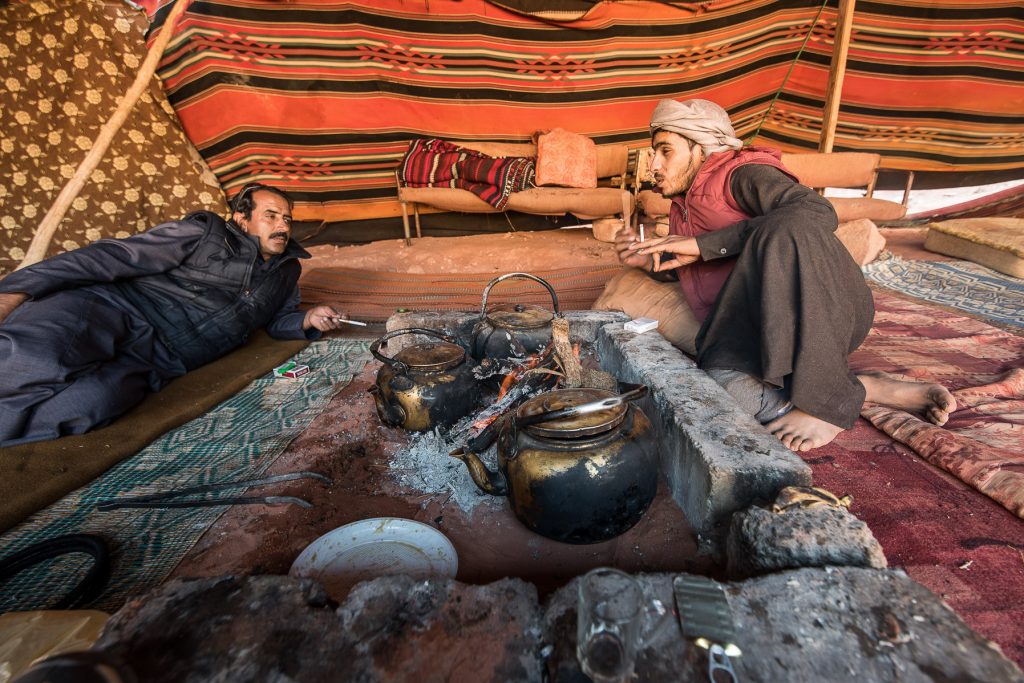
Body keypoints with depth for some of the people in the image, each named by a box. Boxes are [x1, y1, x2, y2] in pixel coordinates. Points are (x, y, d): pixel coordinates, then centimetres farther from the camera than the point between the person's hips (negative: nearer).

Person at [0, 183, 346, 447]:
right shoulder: (206, 231, 1)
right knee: (38, 358, -38)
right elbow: (114, 256, -3)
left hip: (157, 360, 3)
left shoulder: (286, 271, 17)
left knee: (93, 400, -32)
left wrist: (308, 320, 6)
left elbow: (278, 320, 29)